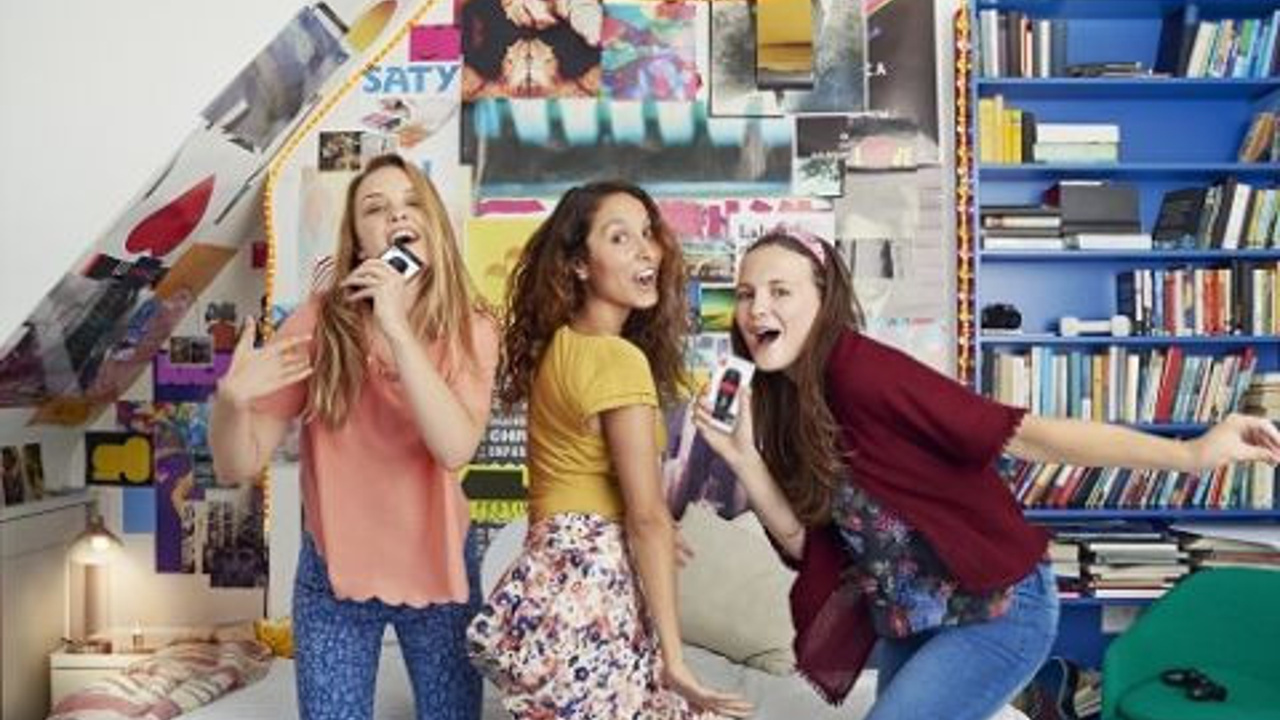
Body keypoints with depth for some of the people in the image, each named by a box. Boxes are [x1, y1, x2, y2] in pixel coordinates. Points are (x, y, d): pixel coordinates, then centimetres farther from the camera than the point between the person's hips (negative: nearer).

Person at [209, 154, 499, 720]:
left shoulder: (470, 329, -10)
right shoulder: (319, 323, -13)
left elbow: (456, 448, -27)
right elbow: (238, 465, -10)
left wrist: (397, 328, -31)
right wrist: (231, 400, -31)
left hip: (439, 568, 1)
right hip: (334, 573, -1)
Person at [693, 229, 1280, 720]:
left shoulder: (861, 372, -24)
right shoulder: (780, 404, -1)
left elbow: (1019, 434, -26)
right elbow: (804, 541, -2)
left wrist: (1190, 454, -30)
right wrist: (744, 459, -17)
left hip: (997, 610, -8)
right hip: (906, 622, 8)